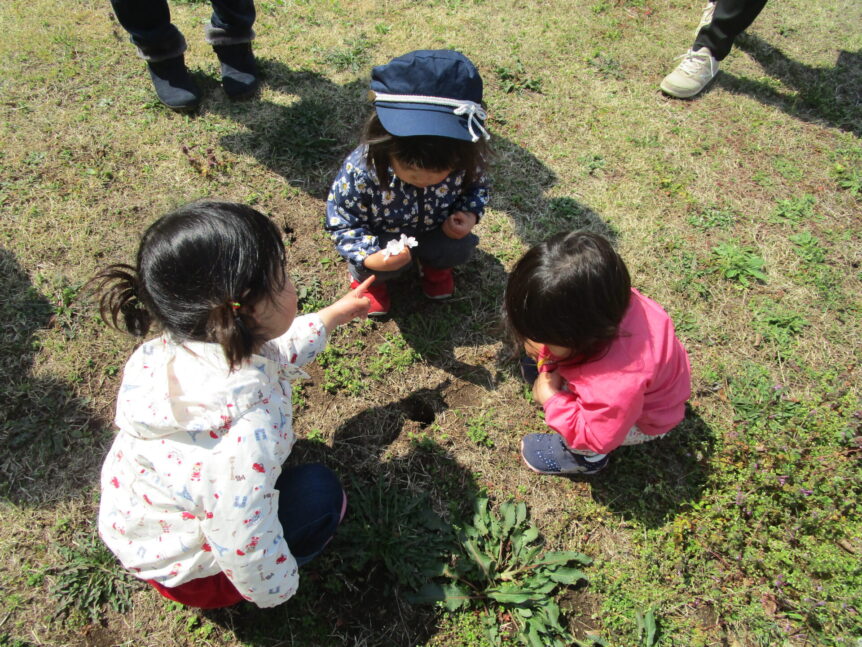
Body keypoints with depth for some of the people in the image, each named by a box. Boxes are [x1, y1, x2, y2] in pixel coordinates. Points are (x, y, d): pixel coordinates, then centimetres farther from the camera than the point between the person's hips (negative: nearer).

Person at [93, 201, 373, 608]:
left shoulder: (176, 348, -18)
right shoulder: (245, 441, -45)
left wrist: (337, 314, 12)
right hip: (176, 569, -7)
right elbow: (247, 555, -33)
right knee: (320, 491, -2)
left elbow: (273, 354, 3)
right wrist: (277, 592, -10)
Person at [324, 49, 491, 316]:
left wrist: (469, 215, -25)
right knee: (375, 266, -28)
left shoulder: (464, 161, -29)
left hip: (435, 230, 3)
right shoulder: (361, 169, -38)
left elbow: (476, 187, -3)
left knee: (460, 249, -22)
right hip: (383, 238, -2)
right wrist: (369, 256, -42)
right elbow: (342, 223, -24)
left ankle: (435, 264, 17)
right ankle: (366, 278, 12)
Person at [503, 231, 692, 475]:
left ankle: (586, 458, 11)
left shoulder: (617, 384, -50)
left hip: (644, 421, -6)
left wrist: (552, 400, -30)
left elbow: (599, 437, -32)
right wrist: (543, 347, -22)